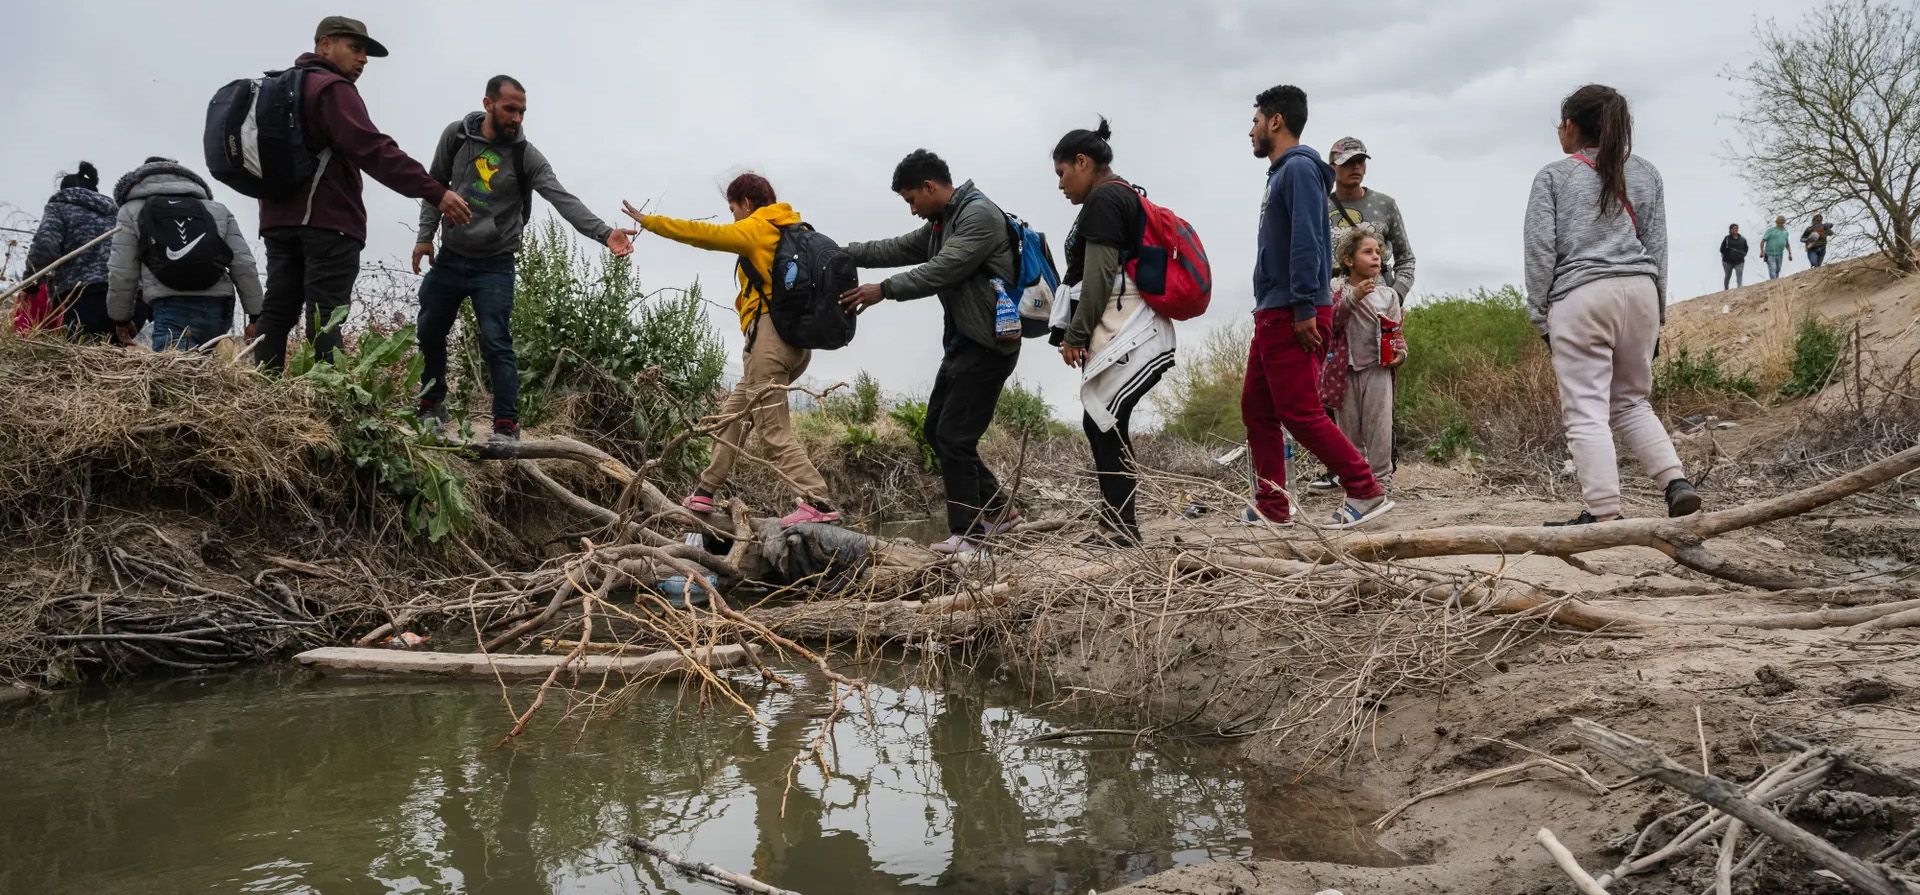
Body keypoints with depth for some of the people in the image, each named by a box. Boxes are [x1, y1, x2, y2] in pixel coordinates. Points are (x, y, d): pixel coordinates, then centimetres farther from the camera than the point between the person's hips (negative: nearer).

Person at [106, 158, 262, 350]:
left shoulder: (132, 211, 15)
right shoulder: (219, 210, 21)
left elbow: (121, 273, 10)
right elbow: (244, 266, 13)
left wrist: (121, 319, 23)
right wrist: (256, 317, 15)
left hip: (173, 309, -4)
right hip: (220, 308, 4)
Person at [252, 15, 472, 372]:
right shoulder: (332, 88, -7)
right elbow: (372, 150, -20)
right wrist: (434, 191, -26)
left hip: (280, 219, 9)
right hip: (327, 221, -9)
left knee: (277, 312, 7)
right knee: (325, 321, -13)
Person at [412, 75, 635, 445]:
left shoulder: (527, 156, -11)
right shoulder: (456, 135, -3)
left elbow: (564, 200, -23)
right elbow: (435, 185, 8)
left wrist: (604, 232, -38)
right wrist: (425, 235, 3)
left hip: (495, 266, -4)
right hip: (449, 258, 4)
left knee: (496, 345, -12)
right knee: (429, 333, 15)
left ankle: (506, 427, -8)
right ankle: (432, 405, 35)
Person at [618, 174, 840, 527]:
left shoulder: (756, 229, -4)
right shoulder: (794, 230, 19)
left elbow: (702, 233, -5)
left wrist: (647, 221, 4)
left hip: (769, 335, -9)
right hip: (797, 338, 9)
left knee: (774, 429, -8)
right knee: (734, 414, 18)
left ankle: (817, 502, -15)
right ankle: (705, 491, 22)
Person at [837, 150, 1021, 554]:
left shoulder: (980, 215, -14)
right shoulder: (941, 224, 17)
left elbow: (943, 270, -22)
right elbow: (898, 249, 19)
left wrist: (884, 289, -21)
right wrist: (843, 252, 12)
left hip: (987, 346, -10)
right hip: (961, 343, 10)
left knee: (954, 437, -10)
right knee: (937, 431, 13)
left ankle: (968, 534, -1)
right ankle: (997, 508, 21)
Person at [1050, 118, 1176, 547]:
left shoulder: (1102, 201, -9)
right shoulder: (1127, 196, 23)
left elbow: (1099, 276, -16)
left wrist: (1075, 335, -11)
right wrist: (1082, 334, 22)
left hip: (1123, 334, -10)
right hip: (1127, 332, 10)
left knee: (1106, 424, -9)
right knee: (1100, 423, 10)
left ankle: (1120, 527, -8)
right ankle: (1116, 524, 12)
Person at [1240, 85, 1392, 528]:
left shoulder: (1299, 167, -9)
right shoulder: (1280, 172, 21)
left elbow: (1306, 242, -19)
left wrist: (1304, 307, -24)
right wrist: (1269, 308, 18)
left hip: (1294, 316, -10)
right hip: (1272, 315, 10)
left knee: (1300, 412, -11)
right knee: (1256, 409, 10)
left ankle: (1366, 492, -4)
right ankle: (1271, 507, 14)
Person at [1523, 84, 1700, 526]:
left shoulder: (1553, 176, 2)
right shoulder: (1645, 174, 14)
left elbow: (1540, 251, -1)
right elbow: (1657, 248, 15)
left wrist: (1541, 316, 5)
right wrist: (1656, 315, 19)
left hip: (1580, 296, -5)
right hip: (1640, 291, 5)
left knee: (1587, 411, -3)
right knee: (1632, 401, 19)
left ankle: (1603, 513, -7)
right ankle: (1676, 481, 3)